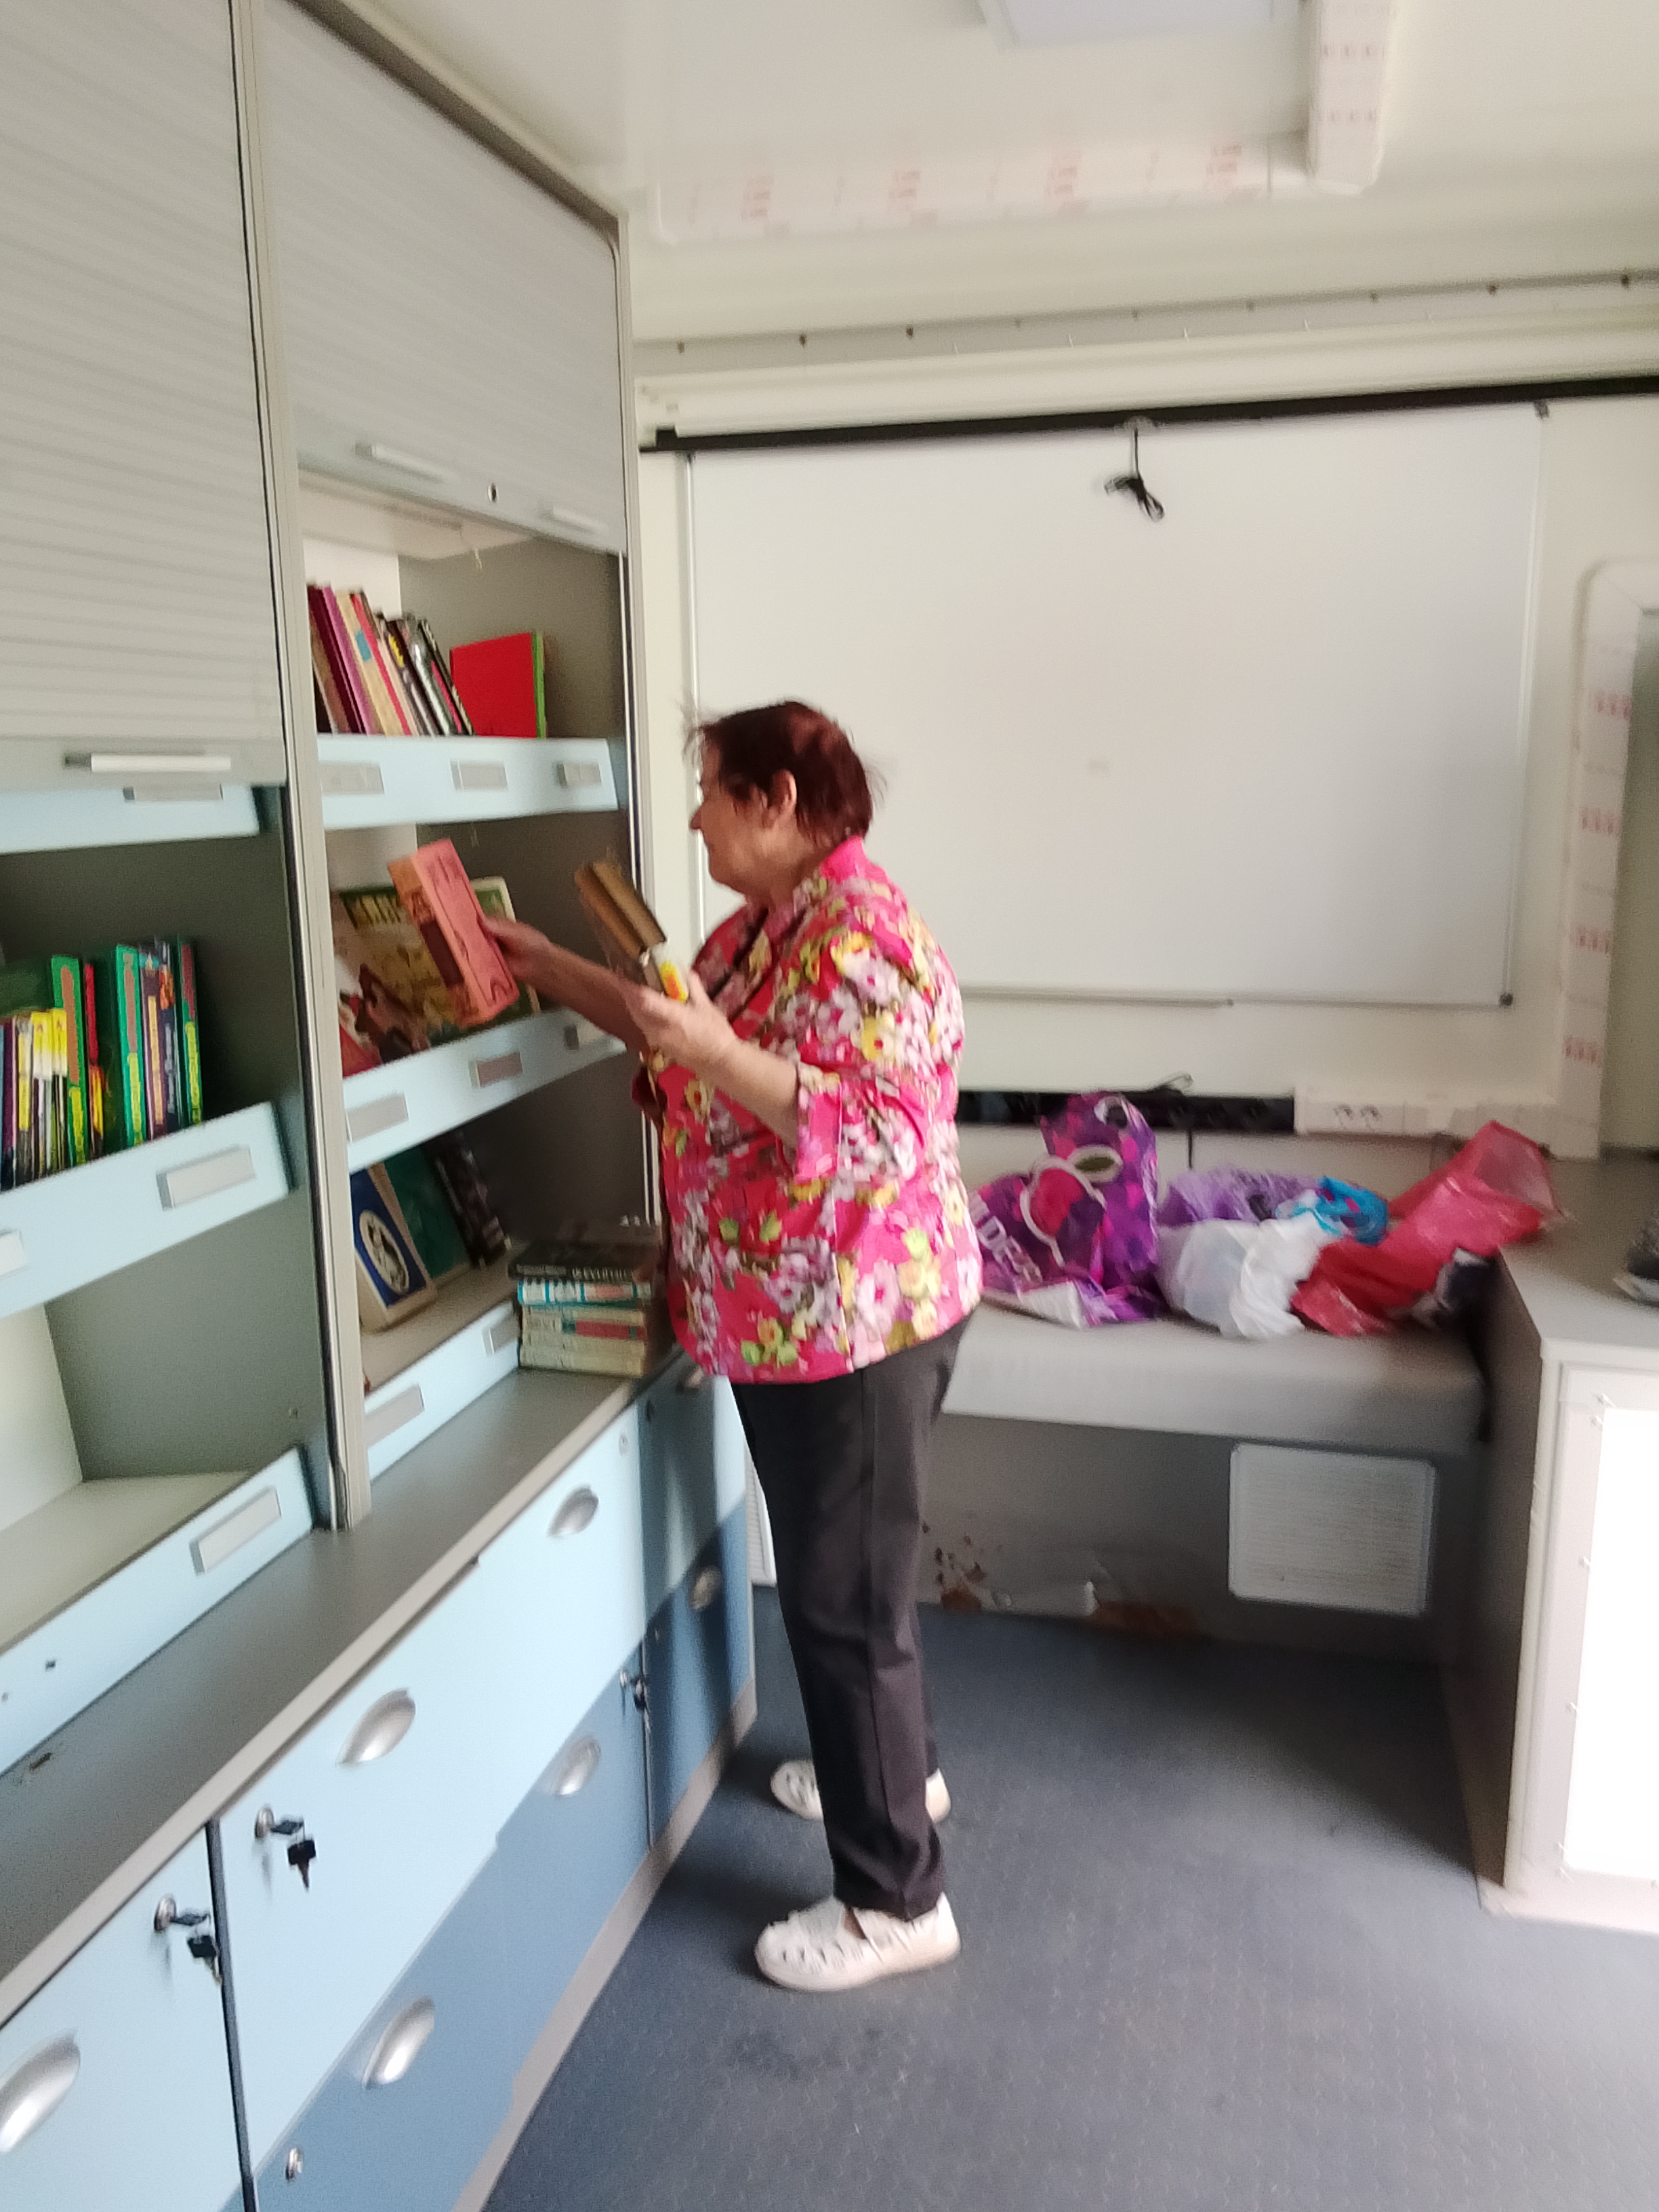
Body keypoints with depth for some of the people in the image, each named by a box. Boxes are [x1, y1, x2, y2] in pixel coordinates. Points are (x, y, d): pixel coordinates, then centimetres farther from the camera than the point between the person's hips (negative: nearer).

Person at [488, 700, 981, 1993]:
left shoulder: (856, 936, -22)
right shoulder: (765, 921, 9)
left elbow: (883, 1138, -29)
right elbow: (686, 1036, 22)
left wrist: (719, 1055, -35)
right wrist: (557, 972, 20)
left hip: (854, 1321, -10)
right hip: (793, 1315, 10)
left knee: (844, 1593, 1)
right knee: (846, 1562, 24)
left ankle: (898, 1902, 19)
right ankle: (898, 1767, 46)